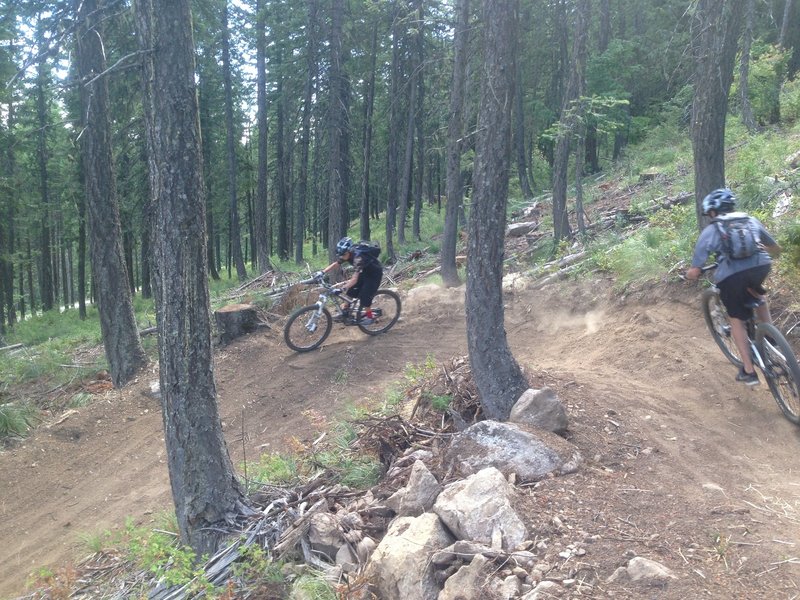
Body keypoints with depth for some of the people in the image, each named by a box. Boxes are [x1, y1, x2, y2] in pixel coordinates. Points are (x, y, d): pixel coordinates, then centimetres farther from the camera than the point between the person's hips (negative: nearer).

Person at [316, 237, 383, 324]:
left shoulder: (358, 257, -39)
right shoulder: (346, 254, -15)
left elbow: (354, 279, -44)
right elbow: (335, 264, -3)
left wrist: (343, 288, -53)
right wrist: (322, 272, -14)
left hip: (375, 273, -8)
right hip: (364, 271, 8)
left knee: (364, 295, -13)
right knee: (350, 291, 0)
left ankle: (369, 316, 6)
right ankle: (345, 312, 11)